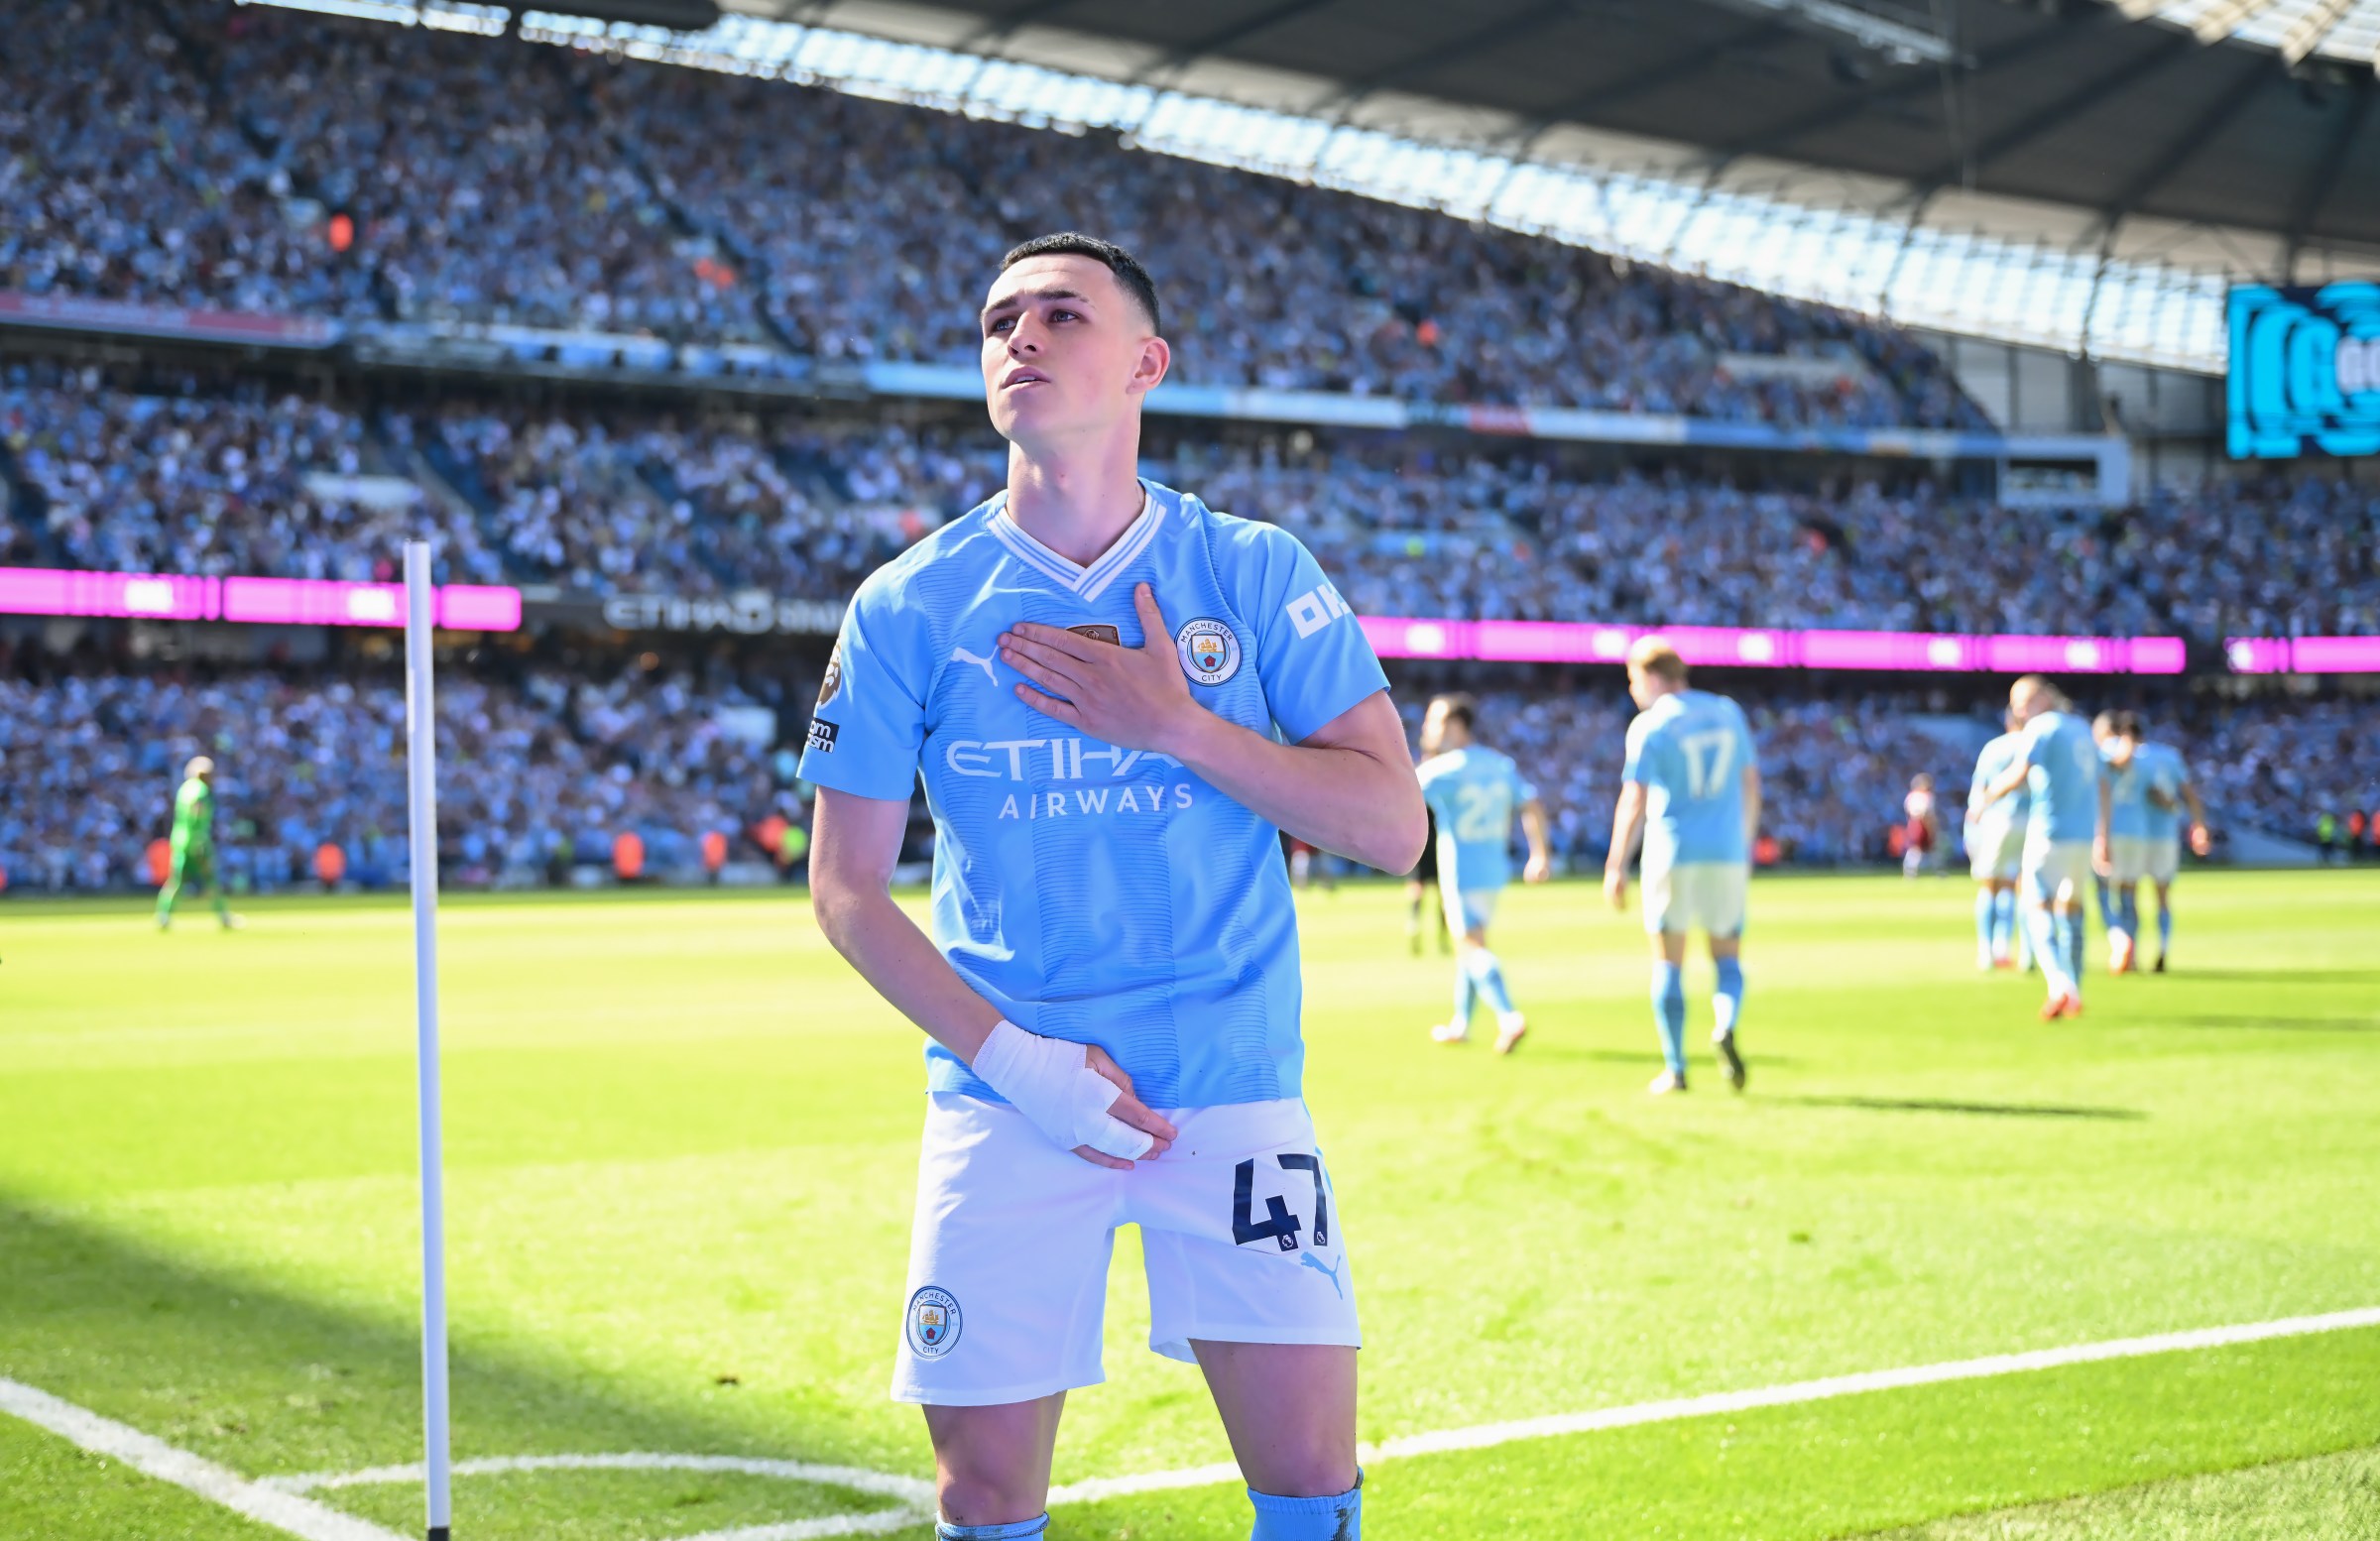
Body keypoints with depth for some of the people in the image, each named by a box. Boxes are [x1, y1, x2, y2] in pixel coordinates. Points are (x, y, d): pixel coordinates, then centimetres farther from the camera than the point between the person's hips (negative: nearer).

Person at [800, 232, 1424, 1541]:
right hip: (1000, 1099, 0)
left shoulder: (1256, 573, 1)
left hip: (1233, 1089, 0)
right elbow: (846, 884, 2)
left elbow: (1392, 825, -3)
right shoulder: (908, 609, 0)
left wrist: (1179, 726, -14)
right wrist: (1009, 1055, -10)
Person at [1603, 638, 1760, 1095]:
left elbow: (1633, 803, -10)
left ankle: (1674, 1069, 6)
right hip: (1726, 853, 3)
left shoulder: (1649, 726, -6)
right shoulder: (1727, 712, 9)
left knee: (1668, 962, 7)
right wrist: (1747, 848, 22)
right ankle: (1725, 1025, -20)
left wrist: (1615, 868, -6)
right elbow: (1750, 784, 12)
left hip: (1671, 855, -3)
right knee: (1728, 958, 11)